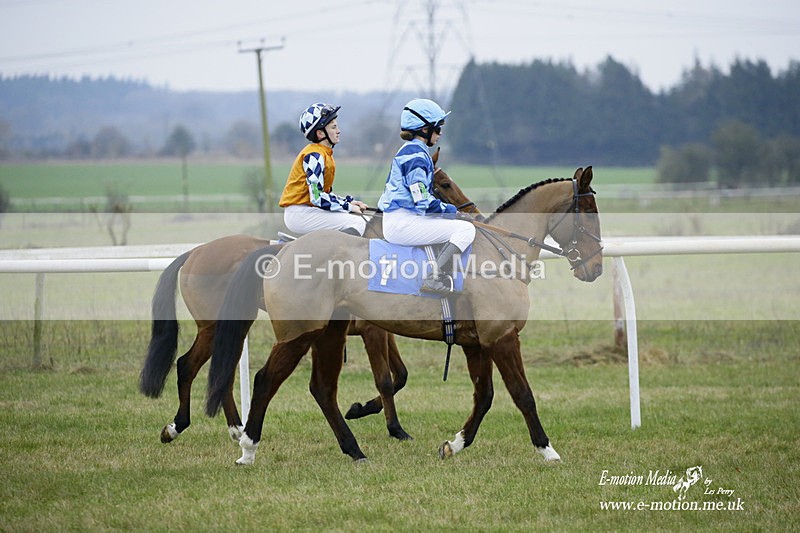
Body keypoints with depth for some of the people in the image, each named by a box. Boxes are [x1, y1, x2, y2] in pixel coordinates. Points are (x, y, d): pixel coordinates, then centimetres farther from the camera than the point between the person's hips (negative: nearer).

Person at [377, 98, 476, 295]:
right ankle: (435, 278, -24)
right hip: (402, 224, -11)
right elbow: (422, 201, -21)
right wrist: (448, 210, -5)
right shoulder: (416, 155, -14)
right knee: (466, 229, -17)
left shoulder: (409, 151, 19)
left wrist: (446, 207, 14)